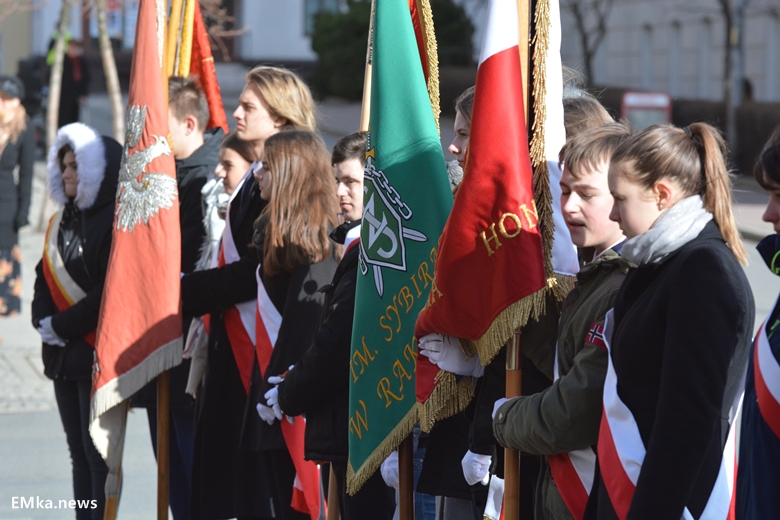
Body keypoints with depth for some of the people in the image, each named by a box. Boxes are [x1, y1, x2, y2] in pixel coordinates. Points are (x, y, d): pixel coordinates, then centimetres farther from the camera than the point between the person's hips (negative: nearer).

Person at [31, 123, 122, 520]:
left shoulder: (116, 222, -12)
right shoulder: (61, 222, 15)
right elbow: (45, 278, 17)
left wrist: (63, 326, -15)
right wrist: (43, 321, -2)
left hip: (98, 356, -8)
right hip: (63, 354, 8)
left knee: (97, 453, -6)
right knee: (78, 452, 10)